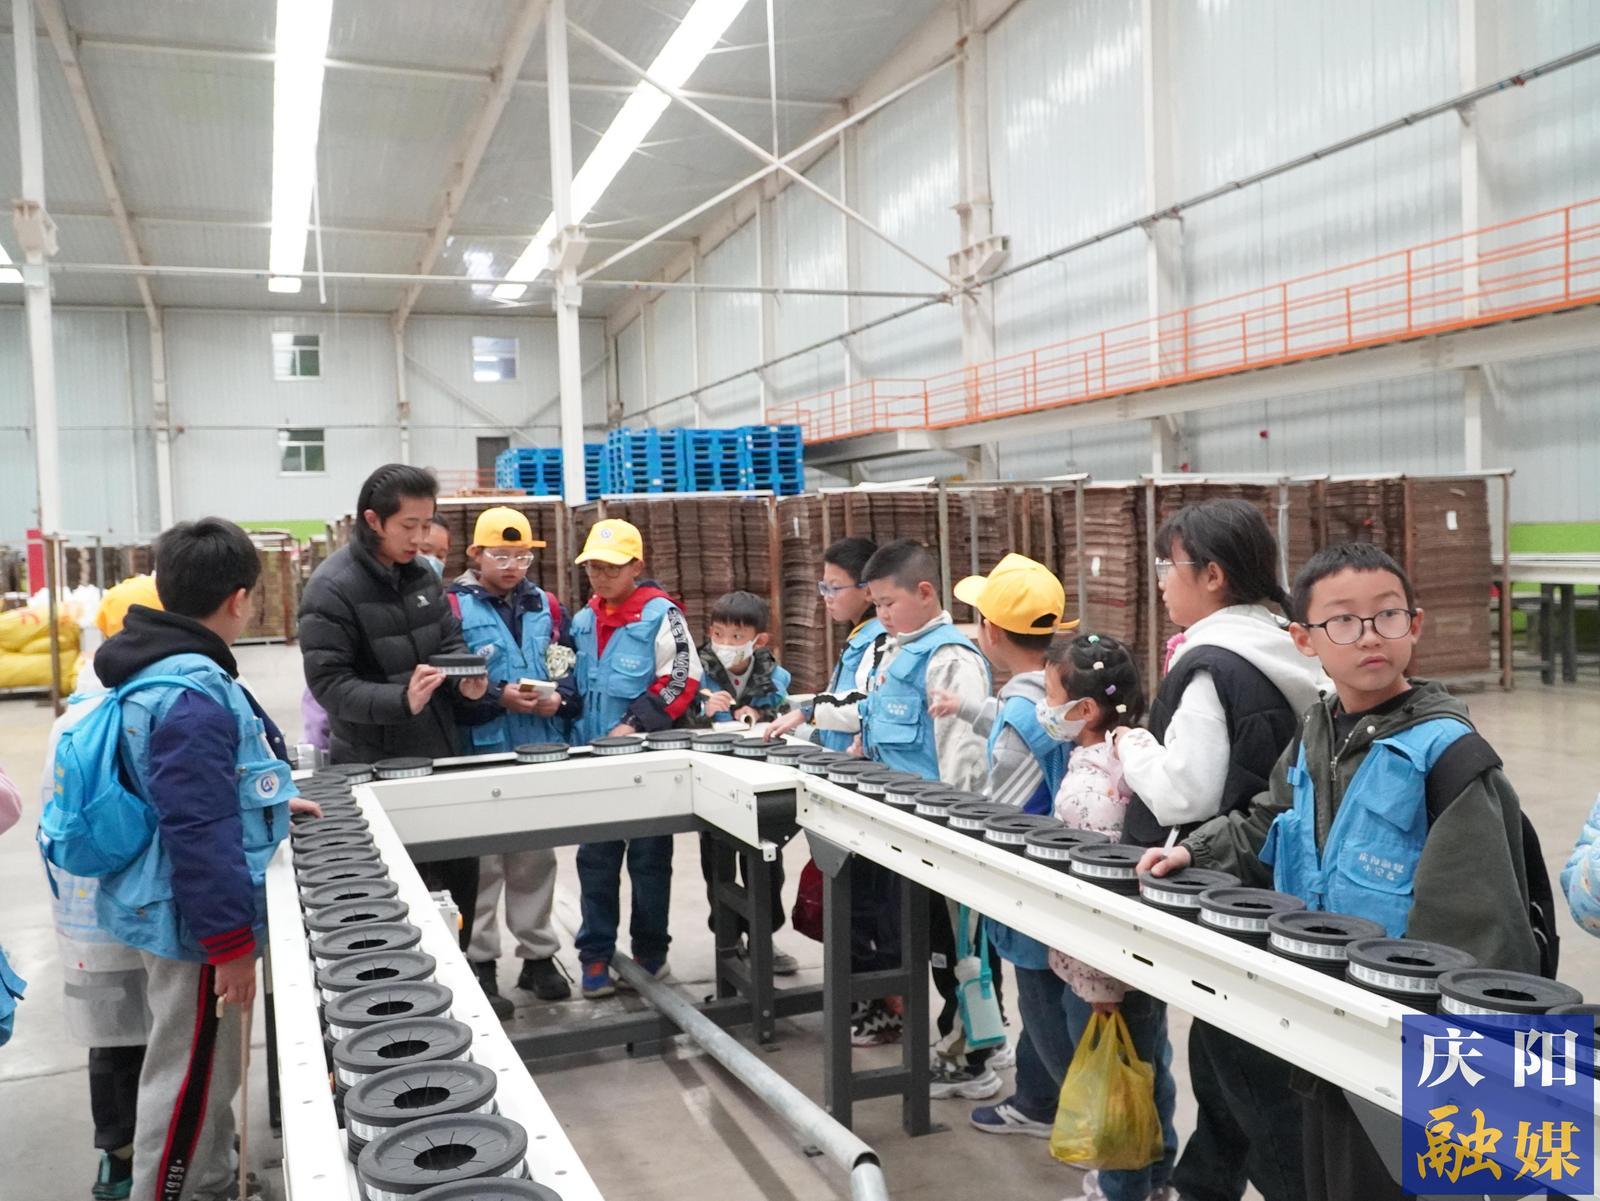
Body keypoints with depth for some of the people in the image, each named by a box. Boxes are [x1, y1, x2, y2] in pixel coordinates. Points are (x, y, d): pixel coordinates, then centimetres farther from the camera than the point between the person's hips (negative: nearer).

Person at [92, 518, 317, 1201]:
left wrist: (270, 802, 30)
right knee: (189, 1080, 4)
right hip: (197, 920, -10)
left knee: (207, 1073, 23)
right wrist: (232, 941, -21)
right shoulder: (194, 694, -26)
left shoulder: (159, 671, 7)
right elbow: (199, 833, -27)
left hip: (181, 909, 10)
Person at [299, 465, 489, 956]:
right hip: (375, 768, -7)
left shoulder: (422, 575, 6)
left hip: (439, 756, 7)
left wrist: (468, 681, -8)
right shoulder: (332, 589, -16)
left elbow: (450, 641, 14)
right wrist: (401, 700, -33)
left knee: (460, 874, 15)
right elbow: (329, 682, -19)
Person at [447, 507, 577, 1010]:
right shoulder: (453, 606, -5)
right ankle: (479, 964, 14)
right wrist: (499, 697, -21)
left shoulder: (545, 604, 11)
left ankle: (538, 955, 25)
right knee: (481, 863, 3)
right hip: (480, 754, -4)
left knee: (537, 858, 13)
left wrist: (560, 697, -9)